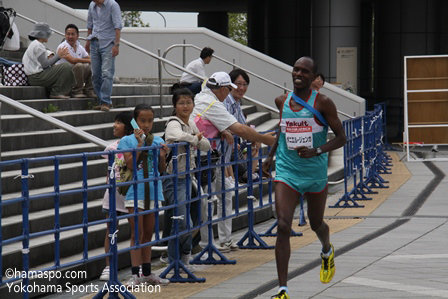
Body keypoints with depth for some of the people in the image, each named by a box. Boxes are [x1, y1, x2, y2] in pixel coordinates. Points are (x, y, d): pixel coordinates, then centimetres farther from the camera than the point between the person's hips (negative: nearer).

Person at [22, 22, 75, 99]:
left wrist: (58, 56, 12)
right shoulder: (38, 46, -14)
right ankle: (55, 93, -12)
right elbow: (45, 65, -17)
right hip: (37, 77, -11)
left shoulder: (33, 44, 20)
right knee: (65, 67, -14)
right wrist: (58, 55, -8)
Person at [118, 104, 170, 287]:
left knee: (148, 234, 11)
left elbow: (162, 170, 8)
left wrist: (162, 156, -11)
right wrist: (140, 144, -18)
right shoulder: (128, 140, -2)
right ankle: (135, 274, -7)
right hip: (135, 191, -4)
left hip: (152, 191, 4)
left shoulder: (157, 141, 8)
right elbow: (130, 165, -14)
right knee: (137, 234, -6)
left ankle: (147, 273, 18)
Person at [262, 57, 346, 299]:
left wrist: (316, 151, -22)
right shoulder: (282, 101, 4)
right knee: (283, 227, -14)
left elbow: (341, 138, -7)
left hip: (315, 173, -1)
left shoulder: (322, 103, -9)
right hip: (286, 172, 2)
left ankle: (327, 251, 56)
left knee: (316, 223, 17)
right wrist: (271, 156, 16)